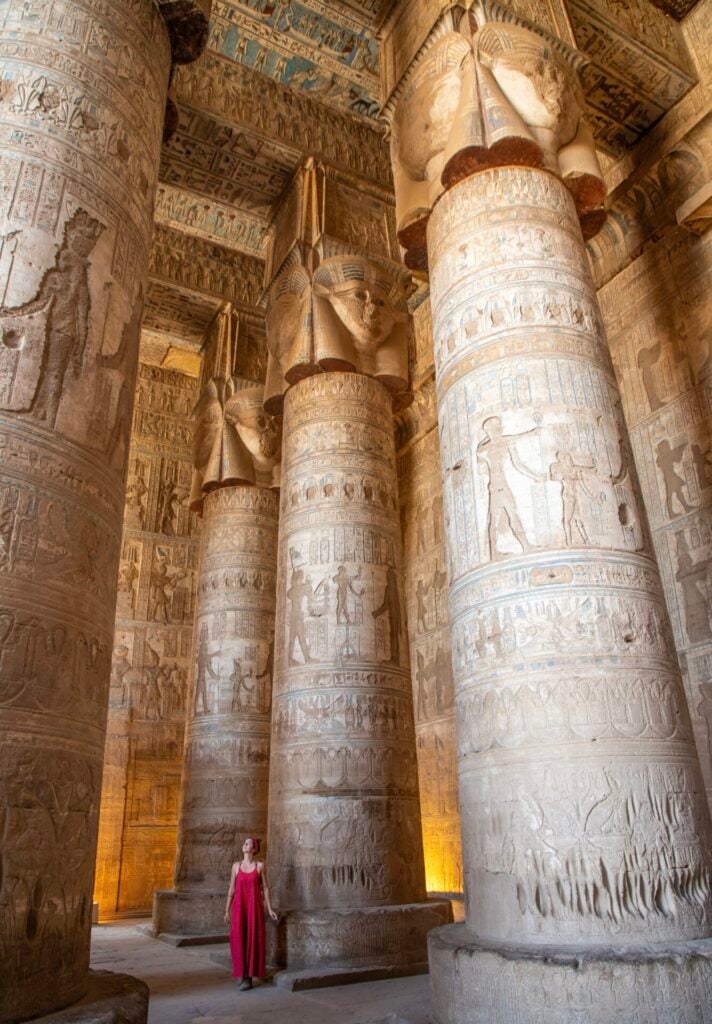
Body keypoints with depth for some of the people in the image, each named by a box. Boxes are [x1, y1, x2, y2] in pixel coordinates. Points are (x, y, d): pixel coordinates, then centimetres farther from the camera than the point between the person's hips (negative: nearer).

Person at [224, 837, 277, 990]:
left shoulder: (260, 865, 1)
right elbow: (231, 889, 8)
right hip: (239, 906, 1)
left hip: (254, 906, -1)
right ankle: (242, 974, 15)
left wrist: (269, 909, 1)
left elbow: (265, 888, 4)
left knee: (253, 939, 0)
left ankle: (249, 976, 9)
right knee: (238, 939, 1)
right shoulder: (236, 865, 5)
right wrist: (227, 910, 6)